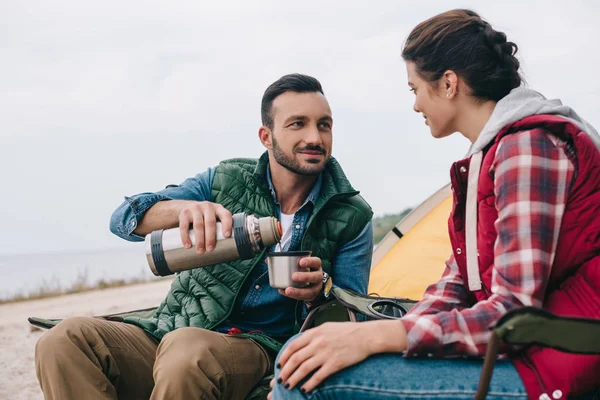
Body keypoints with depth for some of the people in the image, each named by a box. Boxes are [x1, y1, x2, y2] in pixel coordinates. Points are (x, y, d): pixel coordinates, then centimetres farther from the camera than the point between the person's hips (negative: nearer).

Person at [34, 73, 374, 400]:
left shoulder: (352, 218, 1)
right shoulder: (228, 180, 5)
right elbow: (124, 219, 0)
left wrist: (319, 293, -22)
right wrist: (182, 207, -23)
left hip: (256, 350, -3)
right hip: (171, 333, 4)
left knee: (187, 350, -39)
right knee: (65, 340, -24)